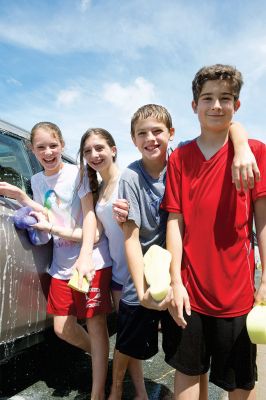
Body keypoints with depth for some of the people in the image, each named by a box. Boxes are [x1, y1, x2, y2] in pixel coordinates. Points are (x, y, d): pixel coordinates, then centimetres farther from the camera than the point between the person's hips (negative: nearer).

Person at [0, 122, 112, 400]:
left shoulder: (77, 173, -6)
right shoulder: (37, 180, 10)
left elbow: (90, 215, -12)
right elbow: (46, 215, 12)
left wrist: (85, 255, -25)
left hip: (92, 259, -6)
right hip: (61, 263, 6)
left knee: (95, 323, 0)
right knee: (62, 328, 11)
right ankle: (100, 356, 38)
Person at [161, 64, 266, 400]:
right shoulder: (179, 158, 2)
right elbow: (175, 220, -1)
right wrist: (175, 281, -5)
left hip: (236, 288, -1)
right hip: (188, 287, 2)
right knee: (187, 369, 17)